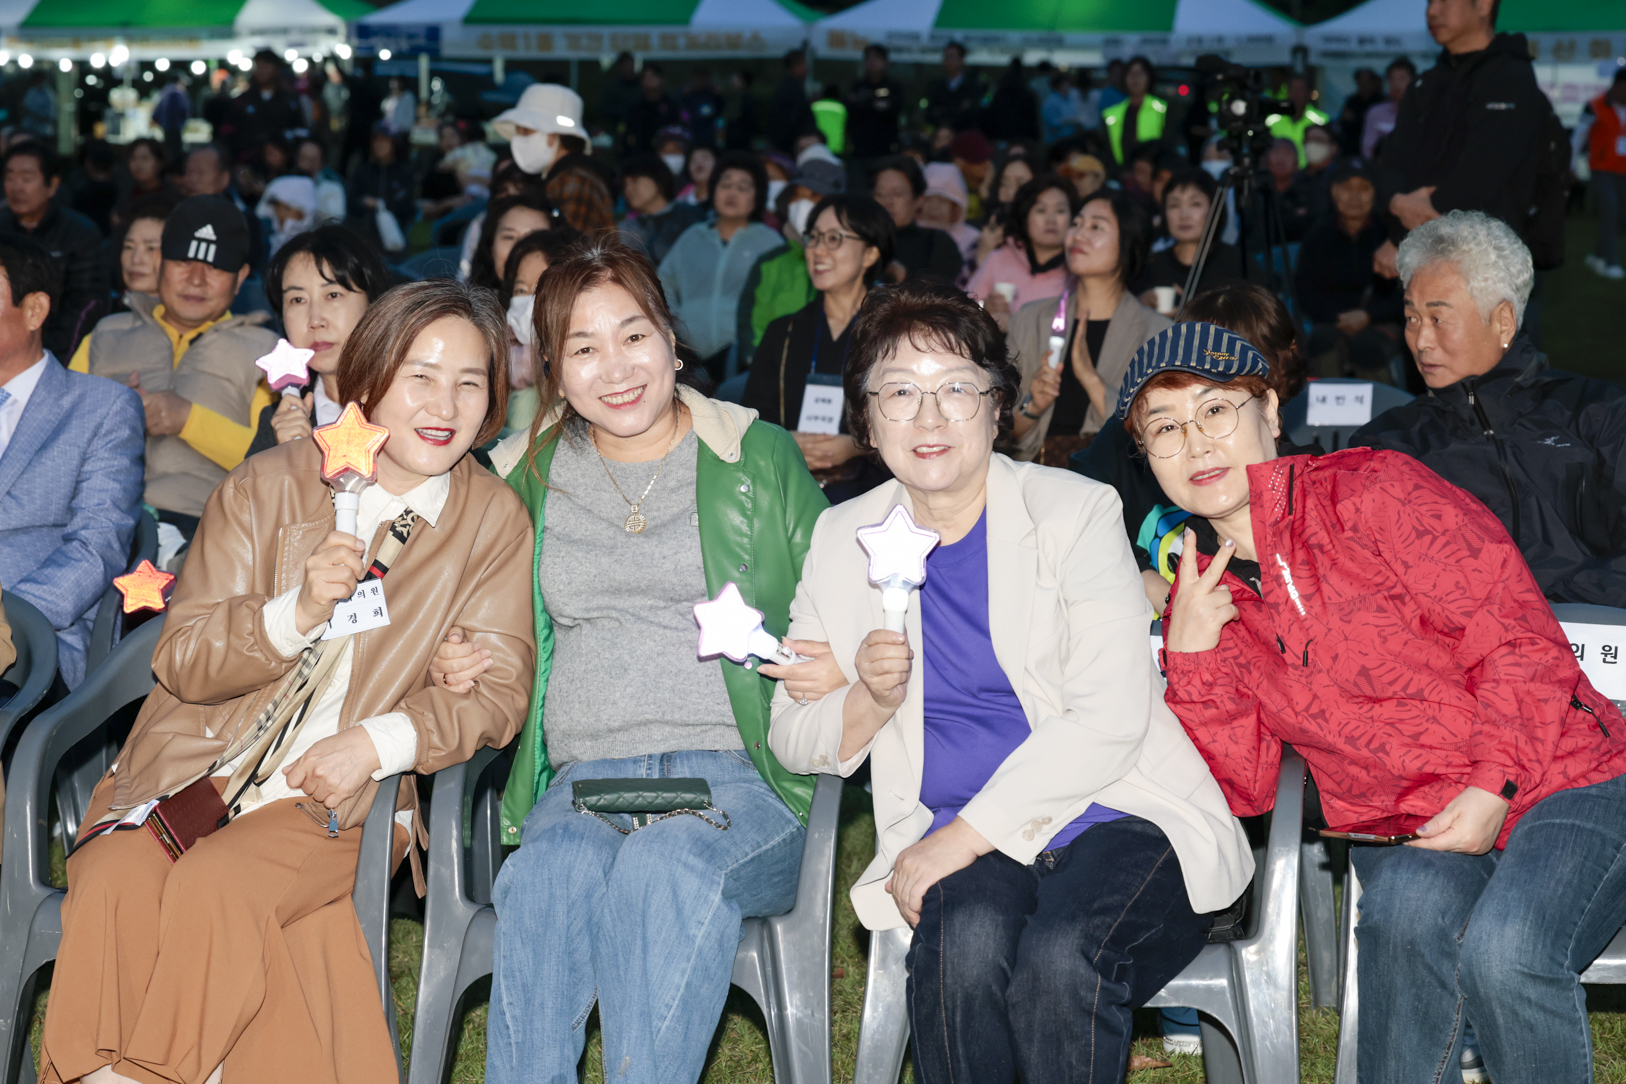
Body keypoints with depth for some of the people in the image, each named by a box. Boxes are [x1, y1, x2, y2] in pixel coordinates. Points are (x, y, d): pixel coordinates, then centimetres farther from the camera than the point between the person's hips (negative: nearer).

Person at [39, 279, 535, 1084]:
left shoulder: (495, 524, 4)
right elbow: (180, 660, 0)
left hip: (326, 800, -1)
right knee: (115, 886, -29)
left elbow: (497, 687, 1)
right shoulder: (265, 488, 3)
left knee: (215, 888, -31)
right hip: (190, 766, 1)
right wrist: (296, 613, -19)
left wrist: (380, 742, -16)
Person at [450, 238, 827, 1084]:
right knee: (549, 874, -33)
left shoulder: (761, 460, 9)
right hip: (581, 778, 2)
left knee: (665, 866, -36)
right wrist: (453, 669, 4)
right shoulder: (526, 477, 17)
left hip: (743, 776, -2)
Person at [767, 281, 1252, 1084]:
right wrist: (871, 701, -9)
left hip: (1115, 815, -2)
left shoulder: (1074, 513, 1)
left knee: (1059, 957, -33)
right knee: (966, 939, -32)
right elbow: (791, 739, 14)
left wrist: (962, 835, -15)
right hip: (957, 845, 2)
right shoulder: (843, 538, 12)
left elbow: (1110, 719, -10)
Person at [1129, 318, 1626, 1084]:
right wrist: (1189, 653, -7)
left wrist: (1491, 790, -20)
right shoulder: (1202, 593, 8)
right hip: (1397, 834, 3)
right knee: (1410, 913, -33)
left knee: (1505, 950, -33)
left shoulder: (1369, 494, -6)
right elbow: (1243, 789, 4)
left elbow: (1520, 641, -9)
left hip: (1553, 785, -3)